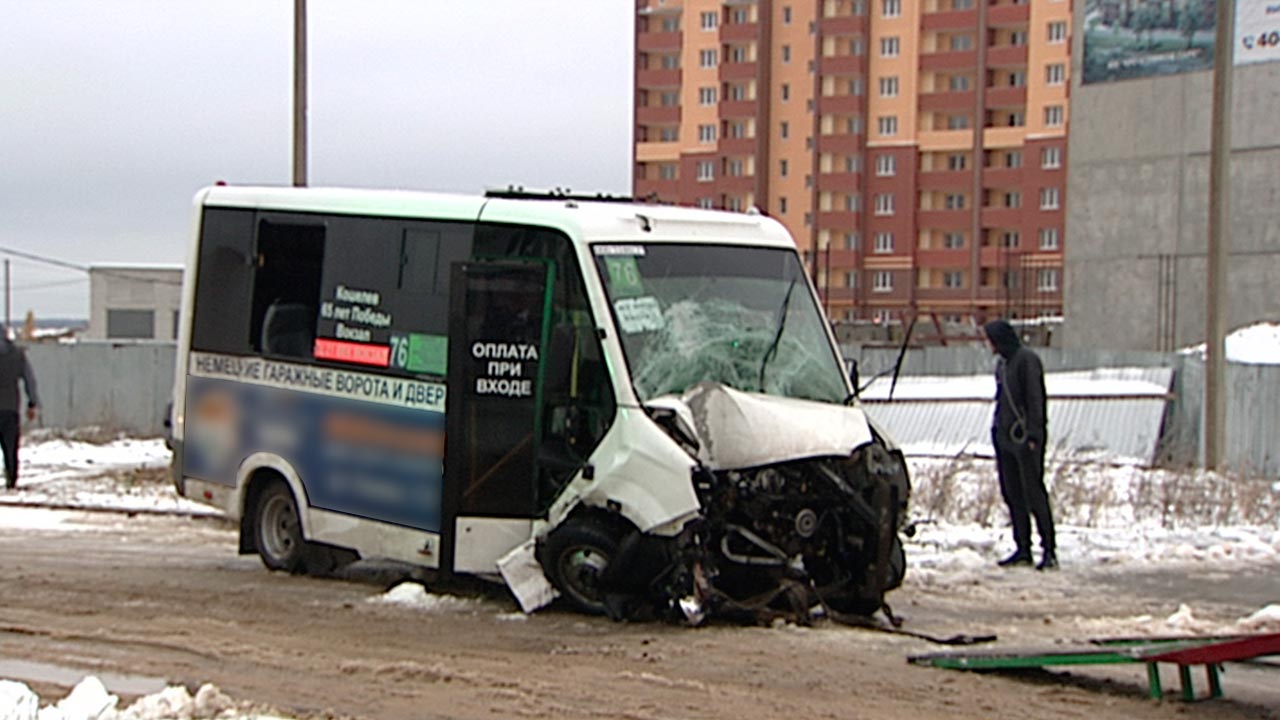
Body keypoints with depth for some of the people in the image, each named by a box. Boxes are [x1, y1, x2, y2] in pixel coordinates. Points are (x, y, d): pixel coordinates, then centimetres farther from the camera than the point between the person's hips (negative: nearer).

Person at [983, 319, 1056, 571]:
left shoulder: (1026, 359, -10)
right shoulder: (1002, 363, 15)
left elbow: (1035, 399, -14)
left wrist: (1033, 435, -19)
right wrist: (998, 432, 15)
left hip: (1024, 437, -9)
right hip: (1005, 437, 9)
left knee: (1034, 493, -9)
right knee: (1012, 494, 8)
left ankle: (1049, 550, -7)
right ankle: (1023, 549, 13)